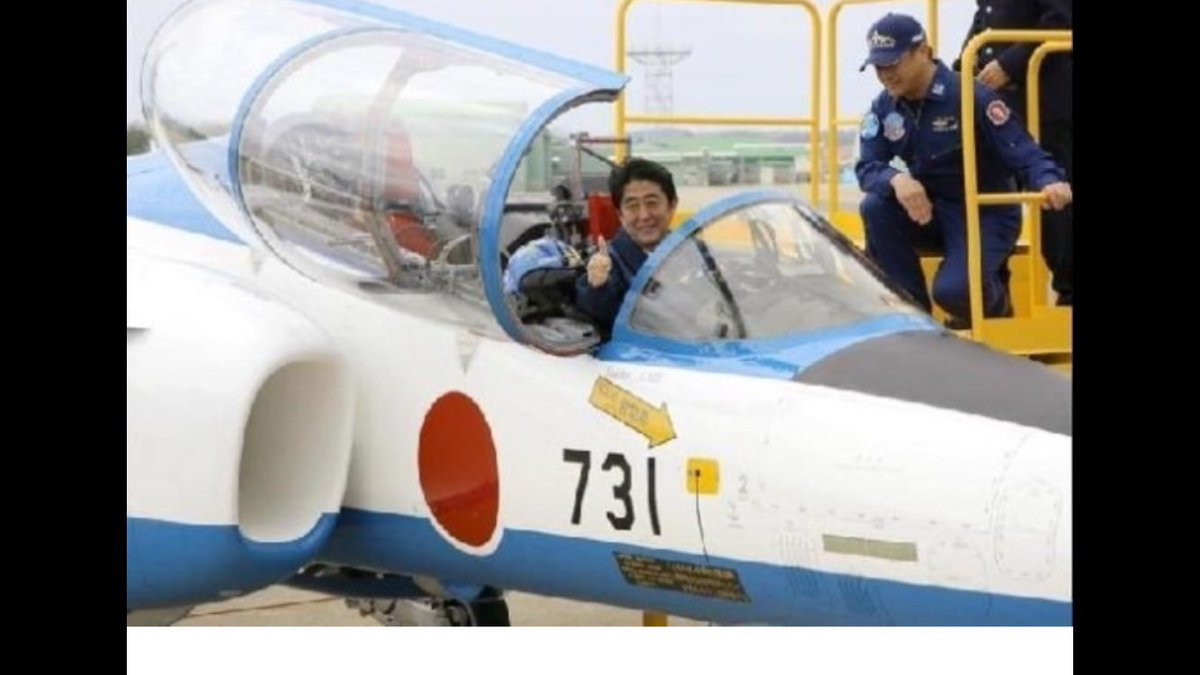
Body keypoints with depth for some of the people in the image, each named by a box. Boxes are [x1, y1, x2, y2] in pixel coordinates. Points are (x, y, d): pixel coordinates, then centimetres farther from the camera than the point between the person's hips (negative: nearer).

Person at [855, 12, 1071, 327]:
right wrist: (896, 179, -35)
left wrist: (1051, 182, -45)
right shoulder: (884, 107, -3)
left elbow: (1022, 152, -22)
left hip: (985, 213, -6)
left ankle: (994, 299, 10)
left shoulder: (971, 97, -20)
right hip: (930, 209, 6)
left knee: (954, 290, -30)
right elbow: (867, 167, -10)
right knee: (875, 207, -25)